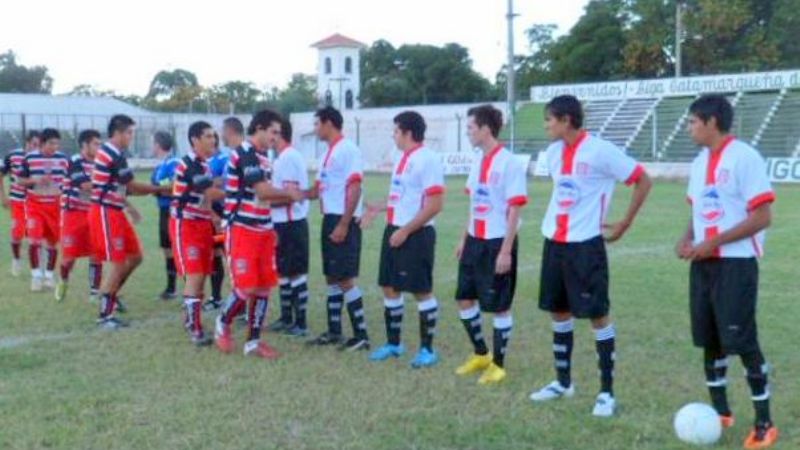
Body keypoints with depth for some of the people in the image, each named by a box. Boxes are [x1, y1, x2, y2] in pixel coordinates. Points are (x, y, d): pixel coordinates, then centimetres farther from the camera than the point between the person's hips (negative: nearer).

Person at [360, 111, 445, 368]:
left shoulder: (427, 159, -16)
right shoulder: (403, 158, 13)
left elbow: (435, 205, -21)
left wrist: (405, 231, -20)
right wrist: (379, 208, 15)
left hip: (416, 236, -9)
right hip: (394, 232, 9)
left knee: (422, 292, -1)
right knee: (390, 288, 13)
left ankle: (427, 350, 10)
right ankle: (393, 344, 25)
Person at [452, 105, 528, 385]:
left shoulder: (509, 163, -16)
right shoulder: (478, 162, 9)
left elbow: (514, 210, -17)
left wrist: (506, 251, -19)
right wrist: (465, 238, 16)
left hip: (497, 243, -8)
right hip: (475, 241, 8)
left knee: (499, 307, 2)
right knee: (465, 298, 14)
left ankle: (498, 365, 16)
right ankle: (480, 354, 31)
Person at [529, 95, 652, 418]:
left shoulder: (600, 151, -15)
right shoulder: (553, 152, 7)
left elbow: (643, 181, -8)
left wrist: (625, 224, -6)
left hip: (585, 244, -7)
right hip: (554, 242, 7)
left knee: (597, 315, -1)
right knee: (558, 311, 14)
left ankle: (606, 392, 8)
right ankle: (563, 382, 28)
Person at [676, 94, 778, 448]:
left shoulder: (744, 157, -13)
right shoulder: (699, 162, 11)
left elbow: (762, 217, -16)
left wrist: (713, 243, -19)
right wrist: (687, 240, 1)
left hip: (735, 264, -8)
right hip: (703, 264, 8)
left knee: (743, 342, -5)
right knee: (709, 340, 11)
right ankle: (720, 412, 25)